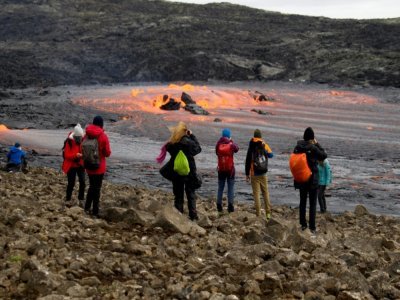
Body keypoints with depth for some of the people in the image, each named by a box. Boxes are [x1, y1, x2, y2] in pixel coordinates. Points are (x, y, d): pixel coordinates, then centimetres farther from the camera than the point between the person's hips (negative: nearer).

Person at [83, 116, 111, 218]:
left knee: (92, 186, 21)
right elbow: (107, 153, -9)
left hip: (89, 166, 4)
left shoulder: (87, 135, -1)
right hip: (99, 167, -4)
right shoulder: (103, 136, -14)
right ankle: (95, 212, 4)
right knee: (97, 189, 3)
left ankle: (87, 208, 20)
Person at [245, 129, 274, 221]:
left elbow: (248, 160, -5)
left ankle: (258, 215, -2)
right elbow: (271, 154, 3)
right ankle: (268, 213, 12)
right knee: (265, 193, 12)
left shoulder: (251, 146, -7)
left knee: (256, 194, 0)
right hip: (263, 174, 2)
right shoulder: (265, 145, -2)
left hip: (254, 174, -2)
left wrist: (247, 174, 1)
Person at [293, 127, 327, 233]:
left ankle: (303, 224, 22)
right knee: (313, 203, 5)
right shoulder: (313, 148, -18)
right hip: (312, 179, -4)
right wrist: (317, 144, -5)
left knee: (302, 202, 16)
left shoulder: (297, 147, -4)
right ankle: (312, 227, 7)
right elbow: (324, 156, -6)